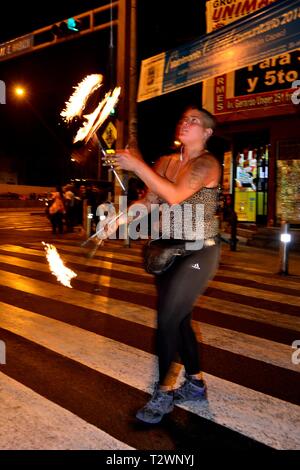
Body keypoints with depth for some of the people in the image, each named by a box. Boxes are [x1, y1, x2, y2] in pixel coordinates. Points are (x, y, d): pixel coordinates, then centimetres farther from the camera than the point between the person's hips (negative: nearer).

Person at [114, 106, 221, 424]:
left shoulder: (207, 163, -13)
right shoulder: (164, 162, 8)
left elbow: (176, 195, -28)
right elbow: (149, 201, 8)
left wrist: (136, 165, -25)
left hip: (198, 252, -7)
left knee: (167, 320, -10)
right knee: (178, 319, 14)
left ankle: (163, 392, 8)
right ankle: (195, 384, 30)